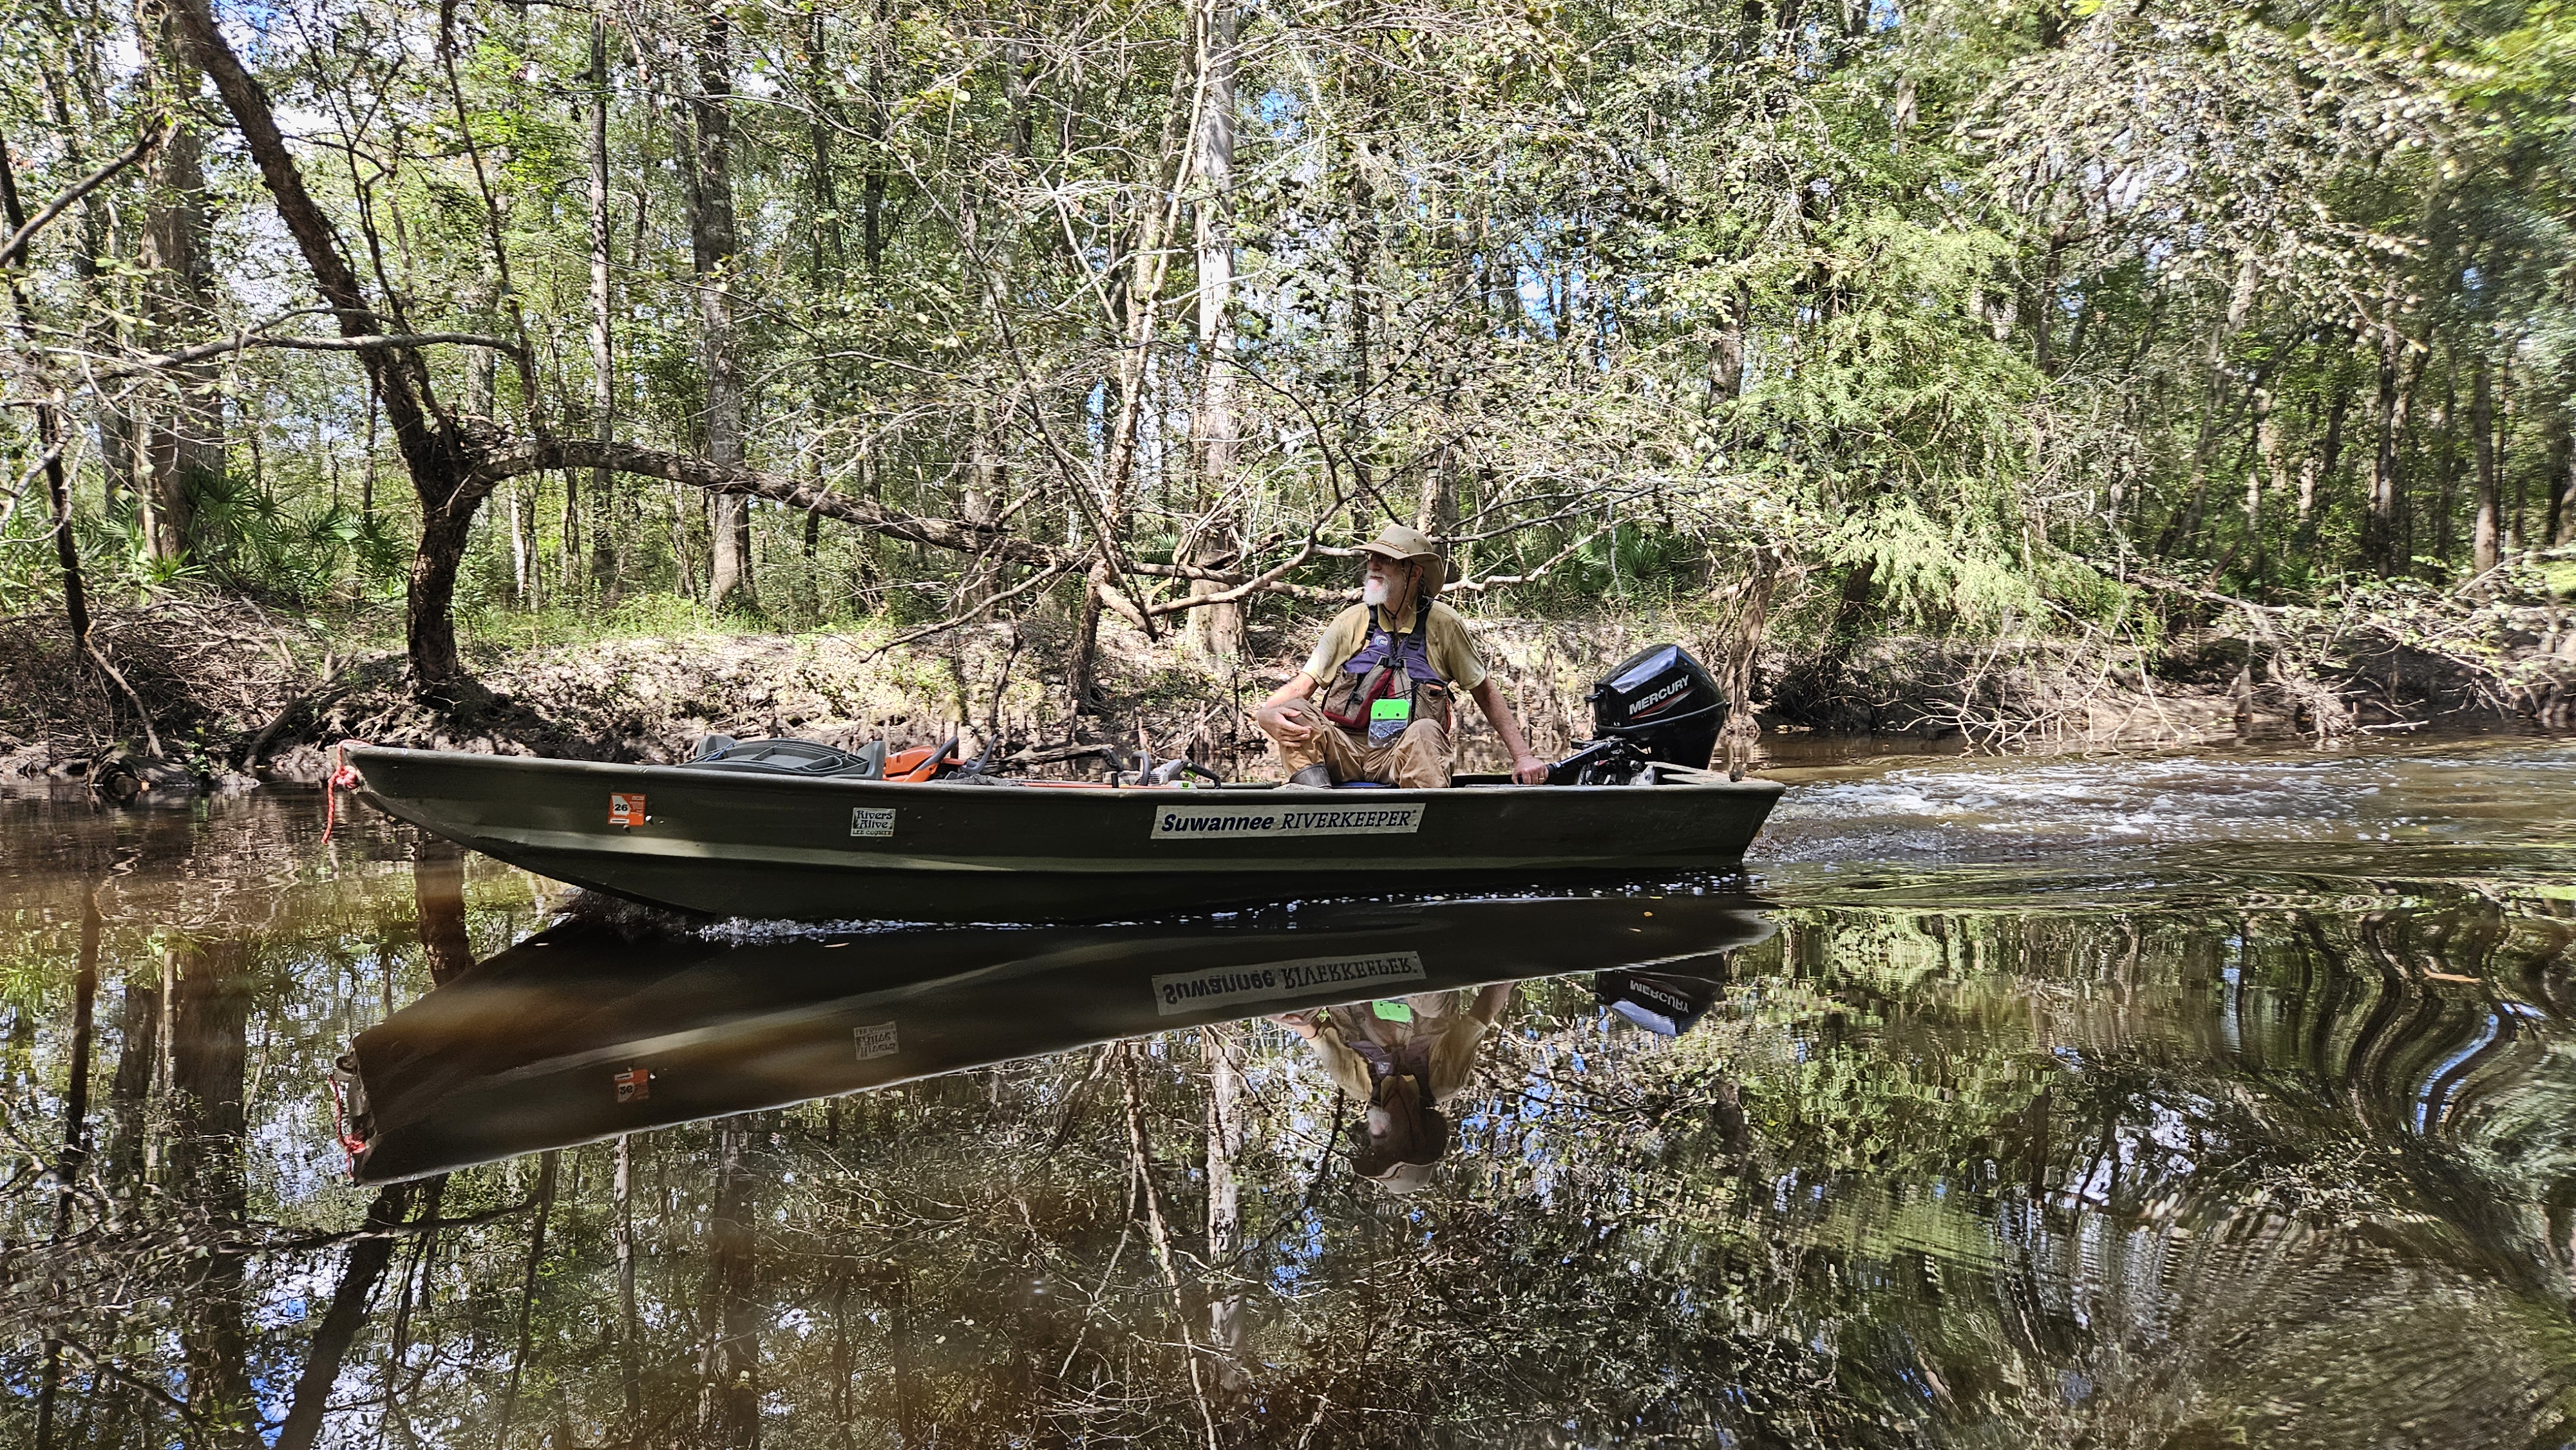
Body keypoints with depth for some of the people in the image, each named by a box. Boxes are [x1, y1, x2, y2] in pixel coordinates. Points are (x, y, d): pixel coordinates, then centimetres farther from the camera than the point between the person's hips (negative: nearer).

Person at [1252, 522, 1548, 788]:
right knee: (1293, 711, -25)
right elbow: (1303, 684, 2)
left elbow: (1485, 691, 9)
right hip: (1344, 751, 2)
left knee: (1426, 732, -35)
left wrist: (1523, 756, 2)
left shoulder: (1442, 623, 4)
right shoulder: (1352, 622, 6)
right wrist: (1265, 712, -21)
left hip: (1404, 756, -2)